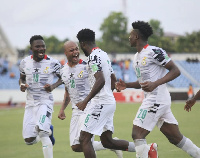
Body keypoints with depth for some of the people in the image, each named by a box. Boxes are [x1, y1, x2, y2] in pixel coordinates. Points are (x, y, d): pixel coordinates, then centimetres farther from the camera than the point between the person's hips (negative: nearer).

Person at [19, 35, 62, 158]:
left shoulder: (52, 63, -8)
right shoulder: (25, 62, 2)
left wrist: (53, 86, -14)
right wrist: (22, 85, -5)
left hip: (45, 101, -4)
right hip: (30, 103, 4)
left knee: (42, 132, -26)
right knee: (29, 140, 4)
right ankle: (49, 131, 34)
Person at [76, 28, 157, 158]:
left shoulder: (93, 56, -13)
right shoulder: (104, 54, 18)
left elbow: (100, 81, -24)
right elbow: (113, 81, 24)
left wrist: (85, 101, -23)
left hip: (100, 103, -10)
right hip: (110, 102, 10)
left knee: (84, 138, -7)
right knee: (107, 141, 15)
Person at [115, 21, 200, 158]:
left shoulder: (154, 52, -11)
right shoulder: (137, 56, 18)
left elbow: (175, 71, -14)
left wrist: (155, 84, -24)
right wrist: (126, 85, 11)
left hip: (157, 99, -10)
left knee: (137, 134, -12)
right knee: (176, 138, 11)